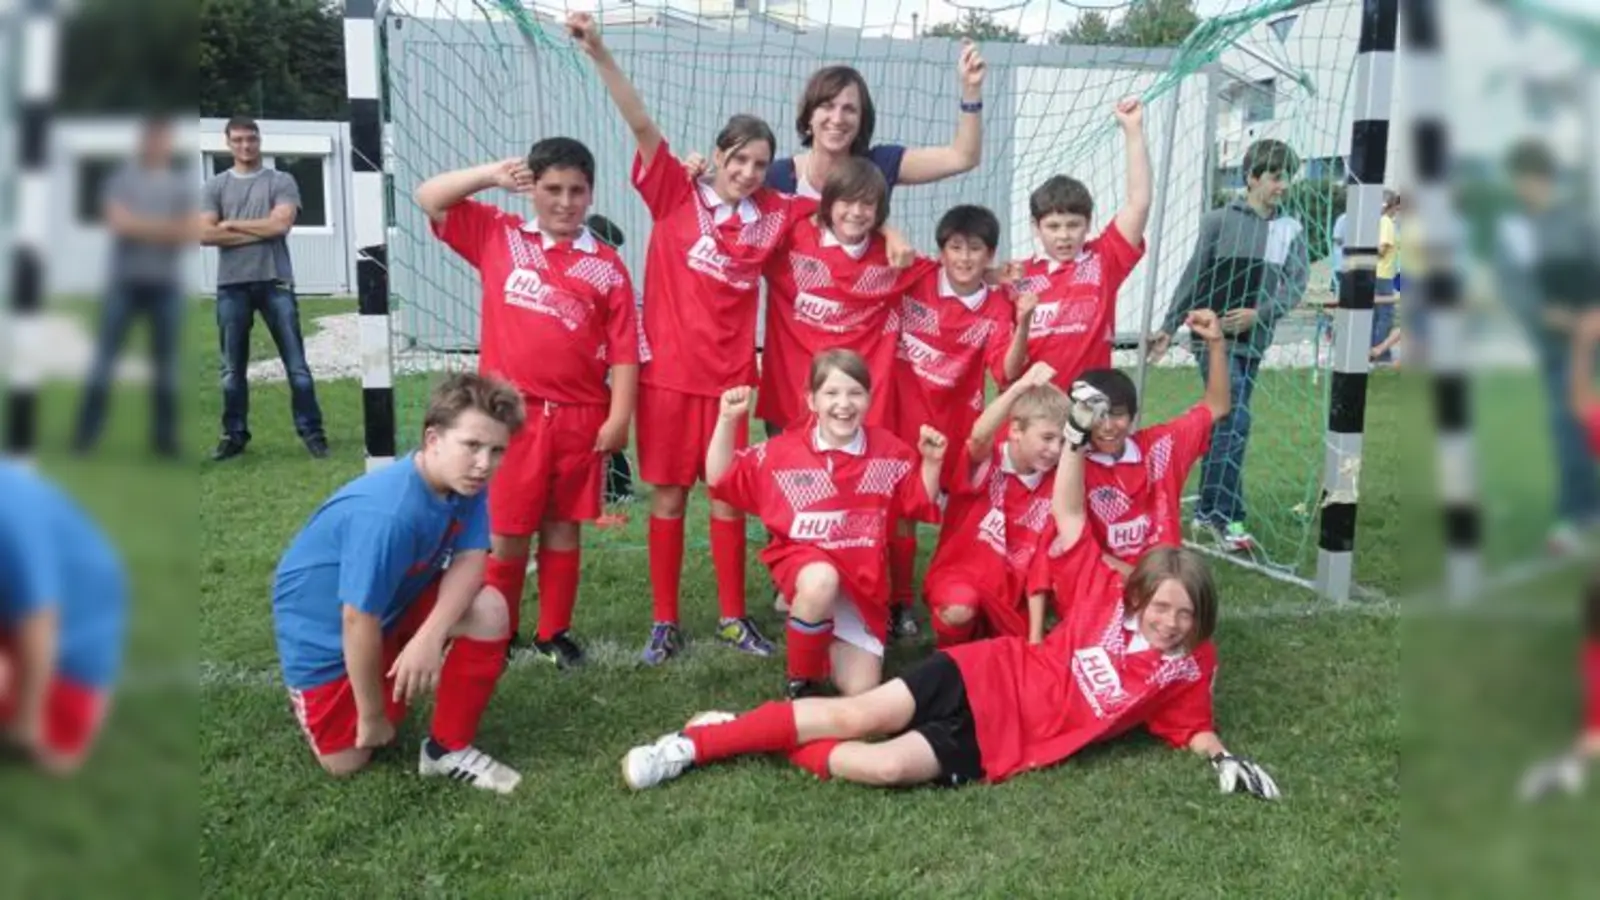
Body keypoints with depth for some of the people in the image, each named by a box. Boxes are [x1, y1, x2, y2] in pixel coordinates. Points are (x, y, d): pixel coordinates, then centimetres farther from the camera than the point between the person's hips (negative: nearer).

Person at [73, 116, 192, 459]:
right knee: (104, 356, -2)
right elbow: (118, 222, -12)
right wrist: (167, 228, -9)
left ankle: (164, 437, 8)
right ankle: (86, 433, 2)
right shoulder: (121, 179, 3)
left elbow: (190, 233, -2)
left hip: (166, 284, 2)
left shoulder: (181, 187, 10)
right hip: (124, 281, -2)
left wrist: (139, 226, -11)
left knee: (166, 361, 3)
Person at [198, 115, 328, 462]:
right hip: (232, 286, 2)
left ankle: (312, 432, 3)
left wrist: (232, 224, -2)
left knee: (296, 363, -2)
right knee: (233, 368, 7)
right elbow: (205, 234, -2)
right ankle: (234, 435, 16)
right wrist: (260, 231, -6)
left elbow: (281, 224, -10)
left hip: (275, 282, -2)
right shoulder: (215, 186, 10)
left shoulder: (281, 181, 6)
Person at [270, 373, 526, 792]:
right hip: (323, 626, -5)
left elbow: (469, 560, -21)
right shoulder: (386, 514, -39)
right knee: (348, 761, 3)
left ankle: (449, 749, -4)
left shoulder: (465, 483, -17)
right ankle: (312, 695, 35)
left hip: (397, 601, 6)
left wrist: (431, 635, -40)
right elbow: (359, 620, -32)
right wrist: (372, 716, -18)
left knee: (489, 608, -21)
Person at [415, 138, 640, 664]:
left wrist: (619, 416, -7)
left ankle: (554, 633, 25)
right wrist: (492, 175, -2)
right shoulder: (499, 236, 6)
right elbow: (429, 199, 6)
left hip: (581, 418, 1)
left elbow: (624, 350, 0)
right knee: (507, 532, 5)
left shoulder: (606, 266, 3)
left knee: (563, 528, 12)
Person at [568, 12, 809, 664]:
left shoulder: (775, 215, 3)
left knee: (729, 497, 10)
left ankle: (733, 617, 23)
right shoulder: (676, 194, -4)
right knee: (668, 496, 6)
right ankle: (665, 623, 18)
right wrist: (599, 54, -24)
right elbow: (641, 125, -15)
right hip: (668, 373, -2)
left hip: (730, 377, 2)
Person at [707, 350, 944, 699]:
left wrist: (931, 462, -6)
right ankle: (801, 680, -14)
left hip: (862, 580, 2)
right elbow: (720, 479, -1)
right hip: (802, 560, -2)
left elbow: (921, 505, 10)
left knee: (861, 693, -6)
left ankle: (829, 639, 30)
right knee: (820, 582, -41)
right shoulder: (784, 451, -5)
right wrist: (728, 421, -12)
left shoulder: (889, 452, 0)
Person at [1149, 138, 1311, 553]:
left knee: (1227, 425, 10)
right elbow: (1193, 278, 1)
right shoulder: (1219, 220, -3)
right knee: (1234, 421, -14)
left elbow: (1296, 285, 0)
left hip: (1252, 342, 4)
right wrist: (1169, 327, 2)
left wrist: (1258, 314, -16)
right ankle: (1226, 517, -9)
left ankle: (1207, 511, 20)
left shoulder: (1293, 230, 6)